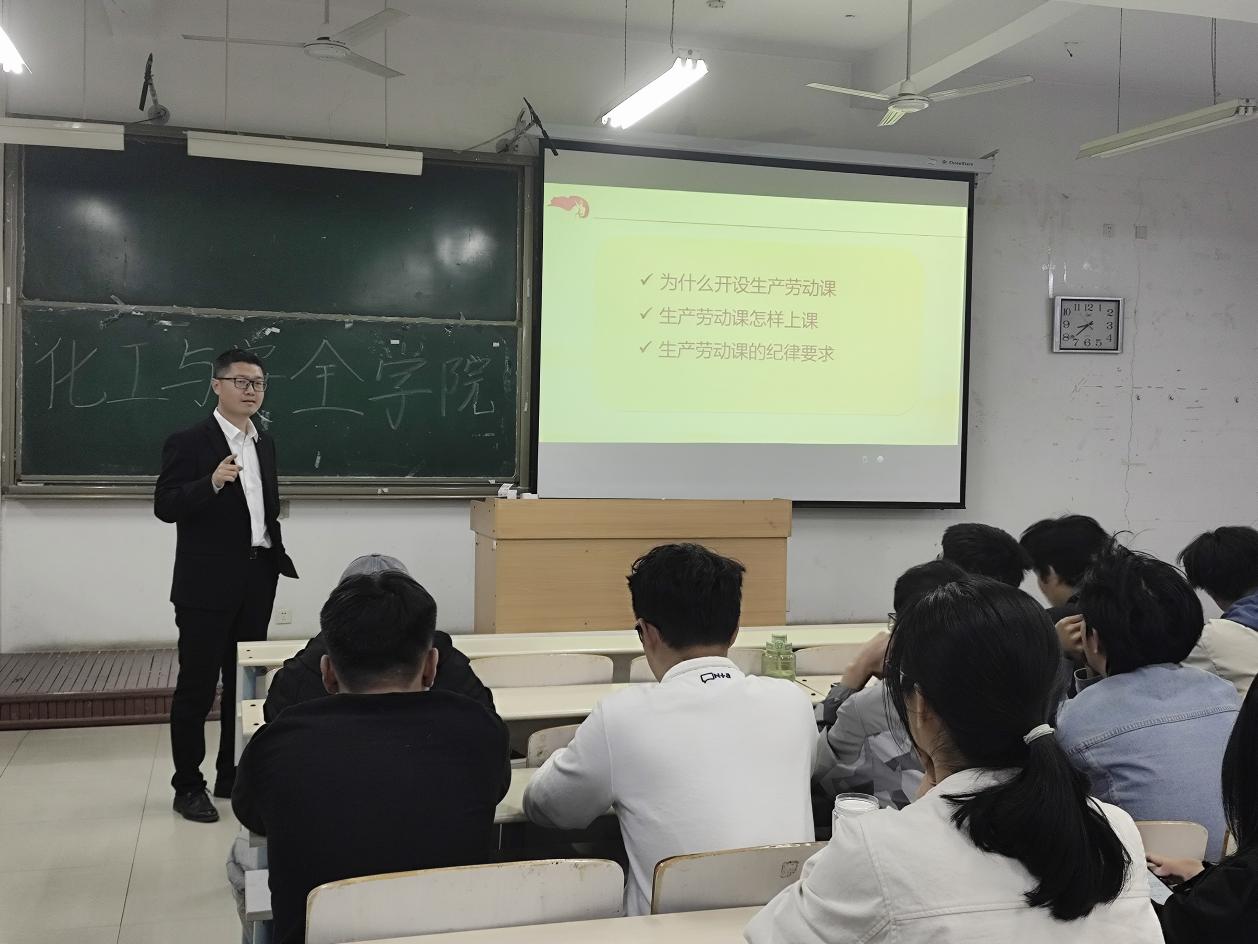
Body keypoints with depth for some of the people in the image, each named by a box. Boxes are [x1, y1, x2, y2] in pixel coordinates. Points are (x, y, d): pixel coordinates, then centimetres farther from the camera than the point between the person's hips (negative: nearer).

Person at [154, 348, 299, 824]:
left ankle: (233, 775, 25)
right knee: (196, 685, 1)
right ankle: (188, 785, 12)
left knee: (245, 681, 13)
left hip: (256, 581, 7)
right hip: (207, 583, -6)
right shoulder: (188, 441, -9)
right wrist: (212, 482, -29)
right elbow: (165, 506, -15)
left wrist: (277, 550, 11)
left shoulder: (265, 442, 12)